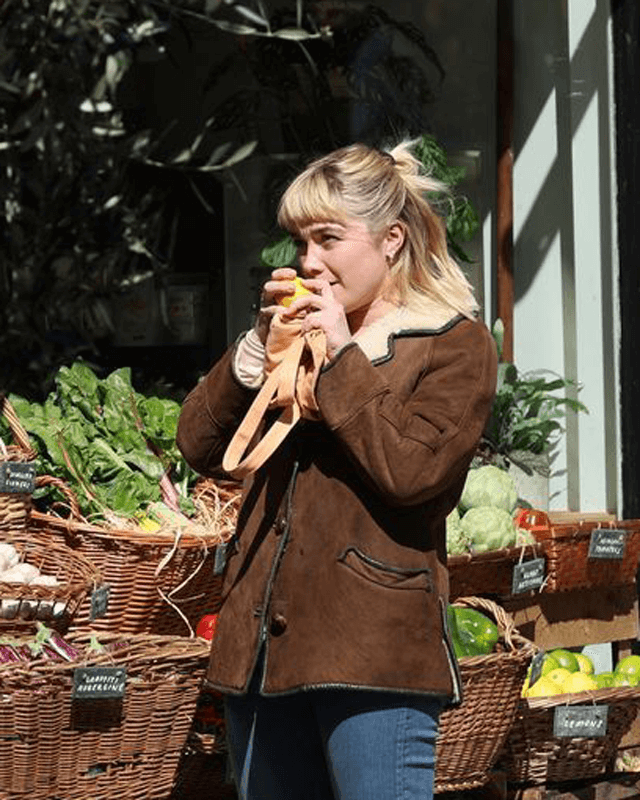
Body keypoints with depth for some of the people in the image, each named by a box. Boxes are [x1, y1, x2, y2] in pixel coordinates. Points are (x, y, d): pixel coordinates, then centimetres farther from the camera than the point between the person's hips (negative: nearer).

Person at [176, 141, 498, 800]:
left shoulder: (454, 345, -1)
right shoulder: (302, 329, 19)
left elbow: (409, 471, -17)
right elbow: (198, 445, 11)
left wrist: (343, 356, -12)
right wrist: (261, 343, 0)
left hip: (373, 647, -7)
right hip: (264, 637, 7)